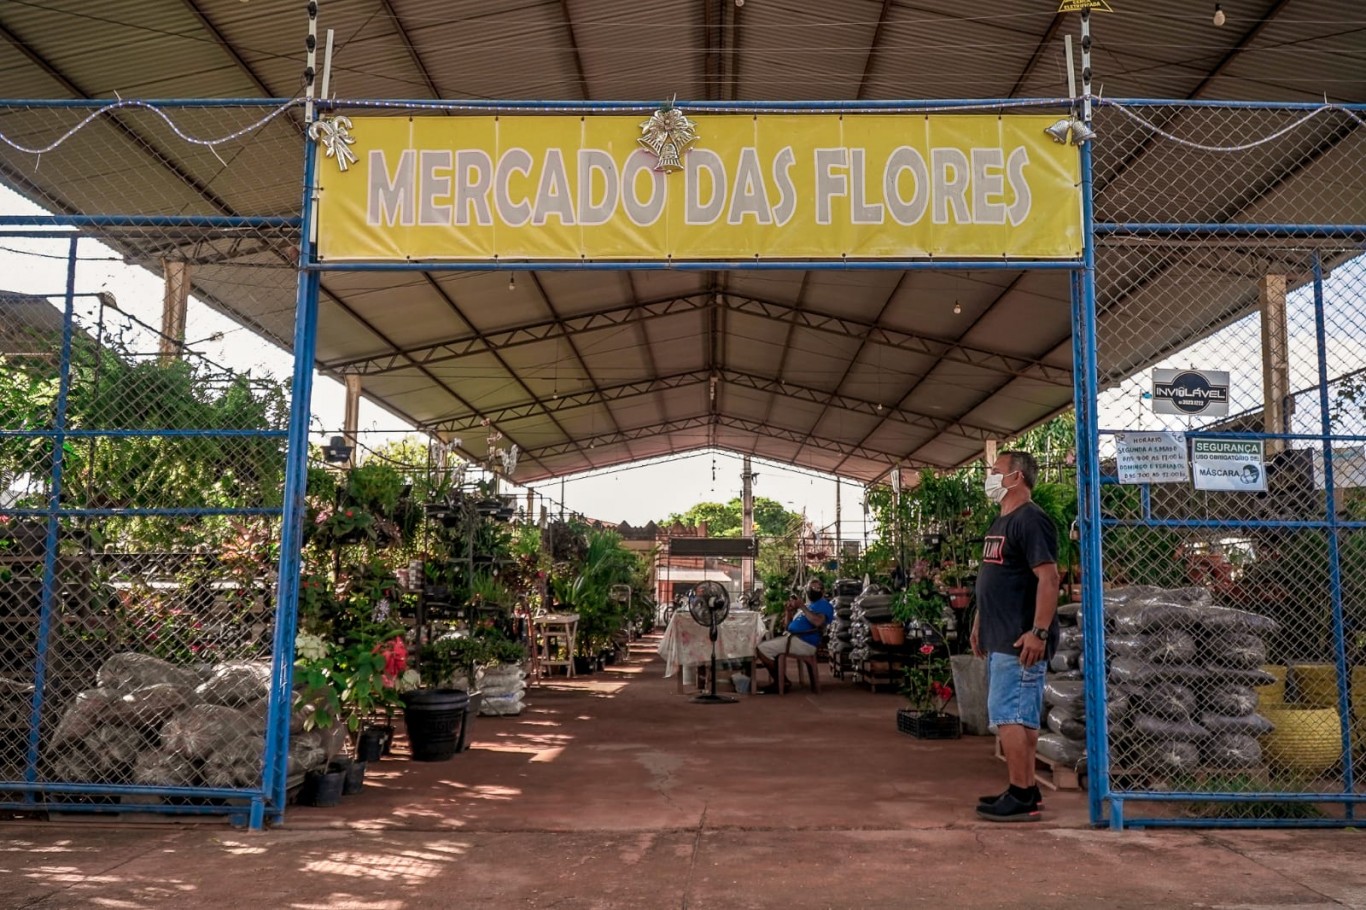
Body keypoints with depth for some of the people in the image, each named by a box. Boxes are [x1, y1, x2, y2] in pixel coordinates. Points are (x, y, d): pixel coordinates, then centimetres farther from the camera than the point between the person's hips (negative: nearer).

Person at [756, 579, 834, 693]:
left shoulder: (824, 605, -4)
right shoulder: (807, 605, 25)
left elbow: (818, 622, -26)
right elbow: (790, 624, 23)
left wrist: (802, 607, -19)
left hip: (804, 643, -10)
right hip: (791, 637, 10)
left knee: (761, 649, -15)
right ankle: (777, 681, 6)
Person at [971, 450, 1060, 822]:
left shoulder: (1031, 520, -14)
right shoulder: (1001, 522, 18)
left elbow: (1049, 578, -21)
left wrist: (1039, 632, -26)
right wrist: (980, 623, 23)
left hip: (1019, 641, -10)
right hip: (1000, 638, 10)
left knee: (1009, 716, -8)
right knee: (1019, 717, 13)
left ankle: (1021, 797, -1)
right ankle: (1025, 789, 21)